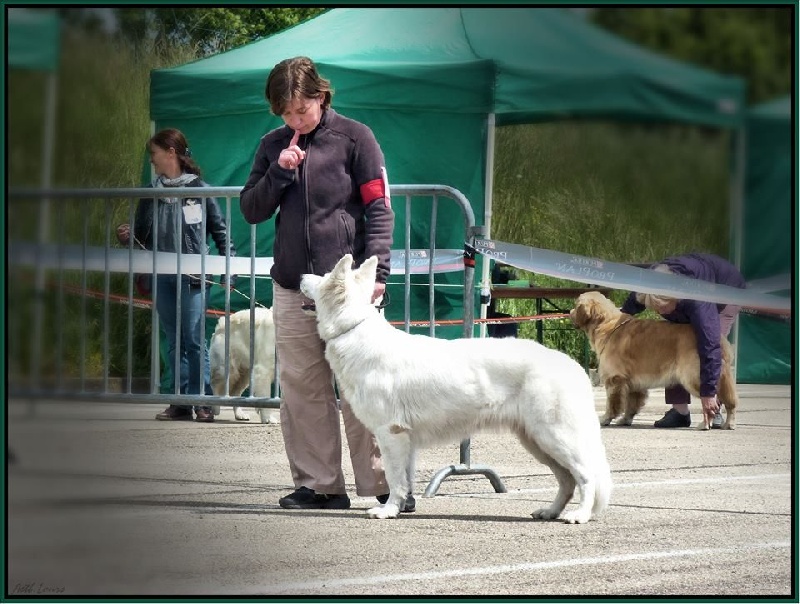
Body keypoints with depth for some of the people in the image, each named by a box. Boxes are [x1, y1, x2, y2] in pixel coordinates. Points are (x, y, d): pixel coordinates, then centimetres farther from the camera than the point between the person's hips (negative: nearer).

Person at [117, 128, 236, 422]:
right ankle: (180, 401, 8)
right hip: (162, 275, 5)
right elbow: (142, 235, 15)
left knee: (194, 339, -7)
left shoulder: (198, 189, 0)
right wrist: (128, 236, -7)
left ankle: (201, 401, -3)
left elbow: (220, 230, 2)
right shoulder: (152, 193, 12)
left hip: (191, 276, -5)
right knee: (173, 341, 6)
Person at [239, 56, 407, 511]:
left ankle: (383, 485, -5)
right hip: (292, 287, 5)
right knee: (301, 390, 3)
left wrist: (376, 270, -12)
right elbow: (251, 211, 13)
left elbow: (378, 209, -2)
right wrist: (279, 172, -4)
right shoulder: (273, 145, 13)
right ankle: (318, 484, 9)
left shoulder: (354, 137, 0)